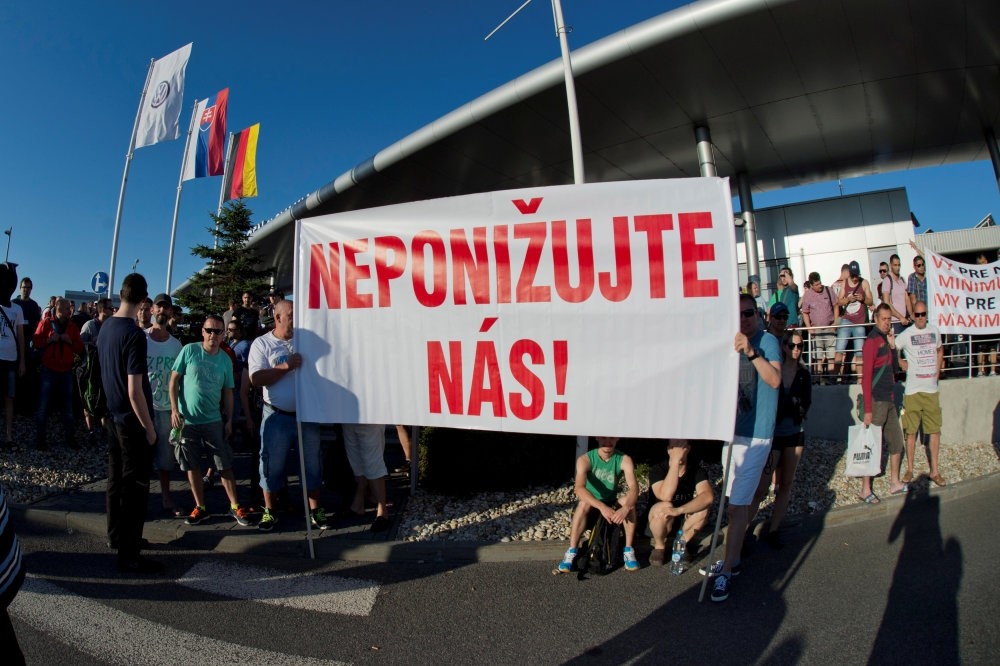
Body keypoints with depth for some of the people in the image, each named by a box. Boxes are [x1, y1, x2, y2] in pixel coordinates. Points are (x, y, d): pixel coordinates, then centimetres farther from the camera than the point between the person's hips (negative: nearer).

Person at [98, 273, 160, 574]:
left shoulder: (105, 327, 4)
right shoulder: (134, 335, -22)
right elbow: (134, 391, -23)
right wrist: (149, 427, -15)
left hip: (113, 414, 9)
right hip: (132, 419, -8)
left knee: (116, 479, 20)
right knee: (135, 485, 0)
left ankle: (116, 535, 36)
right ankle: (129, 554, 7)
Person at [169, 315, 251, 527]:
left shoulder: (225, 360, 3)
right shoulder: (189, 350, -5)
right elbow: (174, 380, -2)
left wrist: (229, 419, 3)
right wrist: (175, 410, -9)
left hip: (214, 420, 1)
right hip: (187, 420, -1)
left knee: (225, 465, 3)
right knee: (192, 466, 9)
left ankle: (235, 507, 13)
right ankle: (200, 507, 23)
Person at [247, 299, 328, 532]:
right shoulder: (262, 344, -1)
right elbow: (256, 378, -11)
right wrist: (286, 366, -18)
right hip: (277, 416, -2)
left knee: (312, 463, 8)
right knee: (272, 463, 7)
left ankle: (315, 510, 20)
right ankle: (269, 511, 23)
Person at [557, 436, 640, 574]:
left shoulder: (624, 460, -13)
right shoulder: (585, 459, -20)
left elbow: (633, 487, -26)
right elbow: (579, 489, -35)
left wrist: (625, 508, -47)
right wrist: (602, 507, -49)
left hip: (611, 505, 2)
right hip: (590, 506, -2)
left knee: (629, 502, -27)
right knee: (584, 503, -35)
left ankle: (628, 550, -16)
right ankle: (571, 552, -26)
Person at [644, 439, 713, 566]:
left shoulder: (696, 471, -12)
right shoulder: (657, 470, -20)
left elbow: (708, 496, -30)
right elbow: (665, 496, -38)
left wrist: (679, 510, -43)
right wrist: (675, 461, -39)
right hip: (657, 521, -3)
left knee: (702, 508, -25)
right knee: (665, 507, -34)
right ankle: (659, 546, -6)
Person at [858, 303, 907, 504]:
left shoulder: (886, 339, 13)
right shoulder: (872, 341, -14)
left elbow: (893, 369, 15)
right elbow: (866, 377, -18)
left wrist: (892, 346, 2)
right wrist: (868, 410, -21)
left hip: (889, 400, 9)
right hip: (877, 400, -9)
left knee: (897, 441, 17)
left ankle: (895, 483, 31)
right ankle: (865, 490, 6)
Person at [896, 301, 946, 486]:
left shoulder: (935, 331, 7)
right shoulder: (906, 334, -7)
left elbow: (940, 350, 23)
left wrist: (937, 372, 15)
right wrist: (901, 362, -2)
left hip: (931, 389, 4)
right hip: (913, 390, -4)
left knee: (935, 430, 7)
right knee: (911, 431, 2)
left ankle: (935, 470, 17)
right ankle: (909, 469, 13)